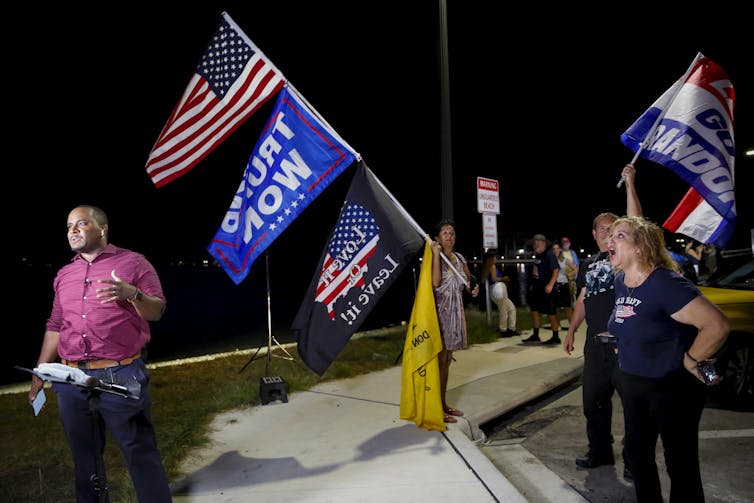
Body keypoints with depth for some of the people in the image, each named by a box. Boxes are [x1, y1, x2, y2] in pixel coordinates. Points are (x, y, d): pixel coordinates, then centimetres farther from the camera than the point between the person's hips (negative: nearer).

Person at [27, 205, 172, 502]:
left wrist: (133, 294, -24)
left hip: (121, 375, -5)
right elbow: (55, 326, 19)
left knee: (141, 453, -2)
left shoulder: (132, 262, 1)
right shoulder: (64, 274, 16)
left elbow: (157, 311, -4)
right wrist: (38, 375, 17)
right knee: (84, 456, 16)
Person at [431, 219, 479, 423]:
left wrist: (474, 287, 3)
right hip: (441, 311, -7)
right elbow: (435, 282, -27)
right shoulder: (434, 258, -10)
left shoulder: (459, 258, 10)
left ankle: (444, 403, 24)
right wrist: (436, 254, -22)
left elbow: (468, 279, 25)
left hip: (456, 311, 7)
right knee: (439, 359, -3)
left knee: (447, 360, 14)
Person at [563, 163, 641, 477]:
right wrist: (571, 330, 13)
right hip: (596, 342, 6)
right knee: (593, 400, 13)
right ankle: (600, 451, 29)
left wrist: (630, 184, -19)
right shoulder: (588, 264, 14)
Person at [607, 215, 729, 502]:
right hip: (632, 382, 8)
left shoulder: (665, 283, -24)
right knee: (637, 455, 19)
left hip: (672, 386, -8)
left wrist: (690, 361, -20)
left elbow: (717, 325, -31)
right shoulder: (620, 282, 1)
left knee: (681, 464, 6)